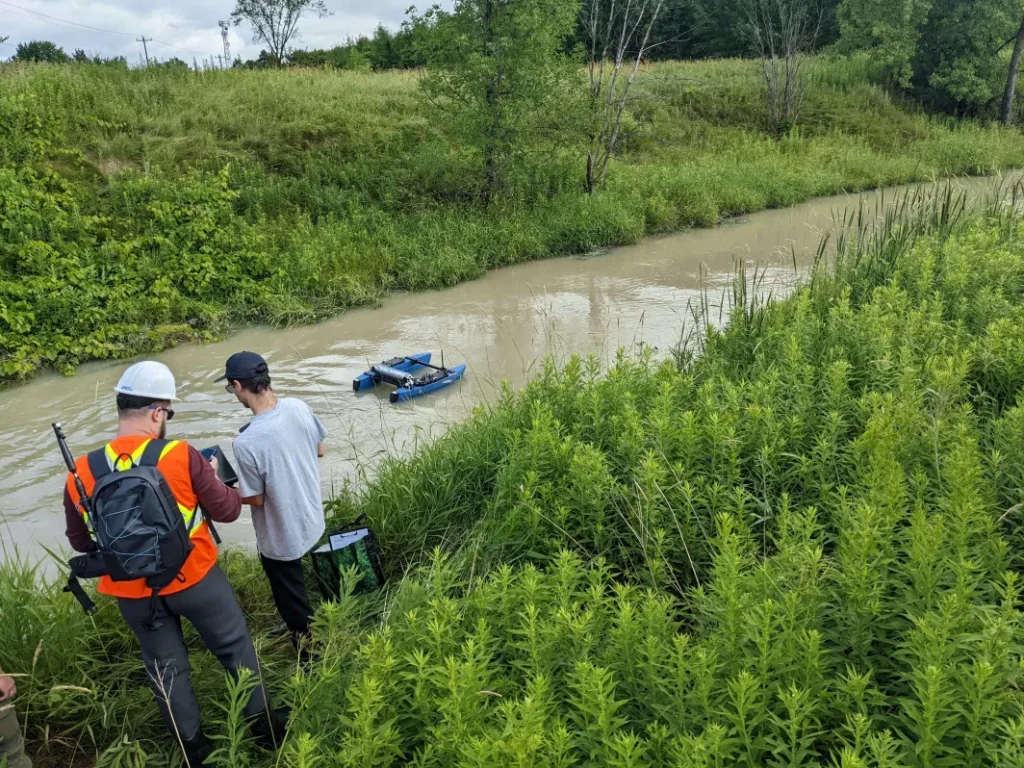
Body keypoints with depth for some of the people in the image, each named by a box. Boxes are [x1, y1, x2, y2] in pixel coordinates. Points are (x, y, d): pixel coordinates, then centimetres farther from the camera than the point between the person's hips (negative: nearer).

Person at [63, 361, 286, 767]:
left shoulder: (81, 473, -11)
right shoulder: (181, 456, -21)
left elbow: (80, 542, 4)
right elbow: (228, 510, -10)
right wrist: (212, 476, 8)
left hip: (134, 593, 3)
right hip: (195, 579, -3)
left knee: (167, 670, 22)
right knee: (236, 649, 20)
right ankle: (265, 726, 35)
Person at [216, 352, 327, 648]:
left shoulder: (246, 443, -33)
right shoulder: (299, 407, -14)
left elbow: (255, 499, -19)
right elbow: (319, 450, 2)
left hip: (281, 538, -7)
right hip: (310, 519, 7)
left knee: (291, 599, 18)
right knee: (294, 589, 32)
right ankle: (302, 632, 54)